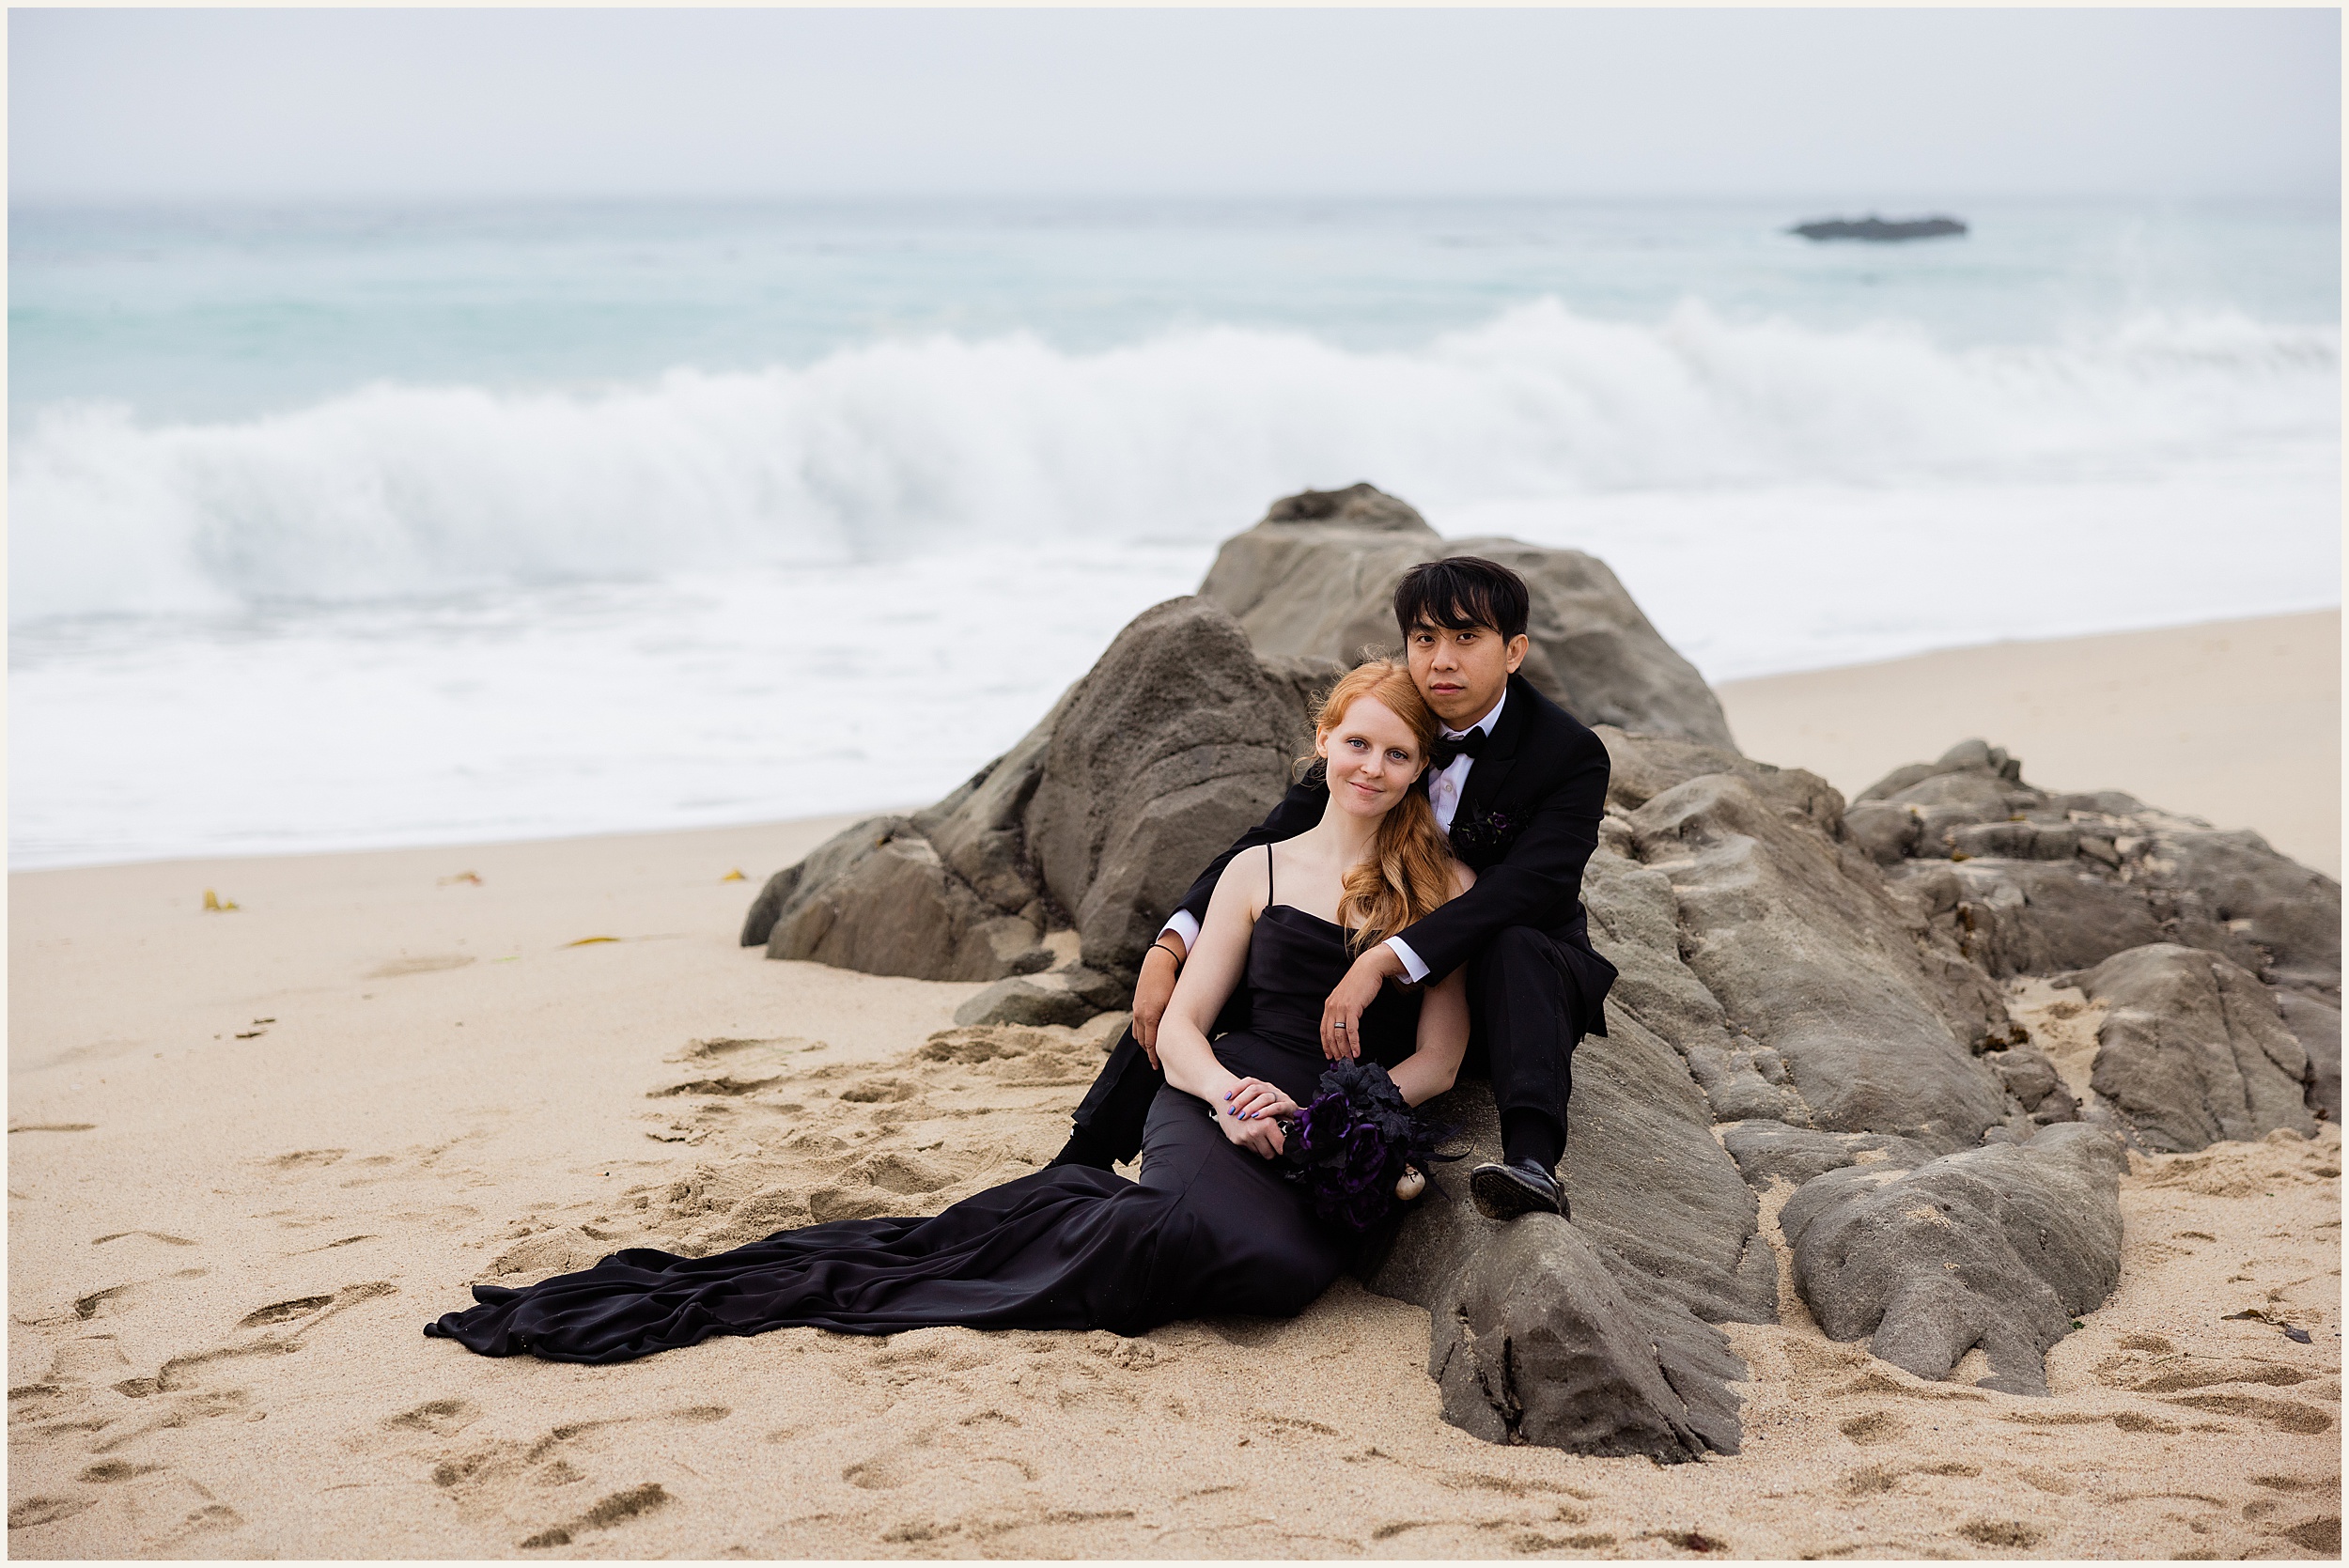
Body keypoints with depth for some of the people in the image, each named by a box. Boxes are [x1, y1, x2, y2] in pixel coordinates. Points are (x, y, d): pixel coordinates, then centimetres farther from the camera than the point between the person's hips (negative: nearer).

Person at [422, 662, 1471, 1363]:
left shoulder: (1445, 888, 11)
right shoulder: (1260, 871, 13)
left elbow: (1436, 1059, 6)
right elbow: (1179, 1028, 9)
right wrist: (1228, 1094, -13)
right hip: (1217, 1102, -1)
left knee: (1290, 1271, -36)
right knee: (1238, 1236, -40)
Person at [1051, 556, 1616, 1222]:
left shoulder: (1573, 755, -17)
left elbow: (1518, 895, -32)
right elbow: (1269, 845, -6)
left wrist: (1381, 961, -44)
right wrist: (1167, 950, -22)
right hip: (1379, 974, 5)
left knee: (1515, 949, -39)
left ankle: (1532, 1161, -58)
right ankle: (1079, 1171, -7)